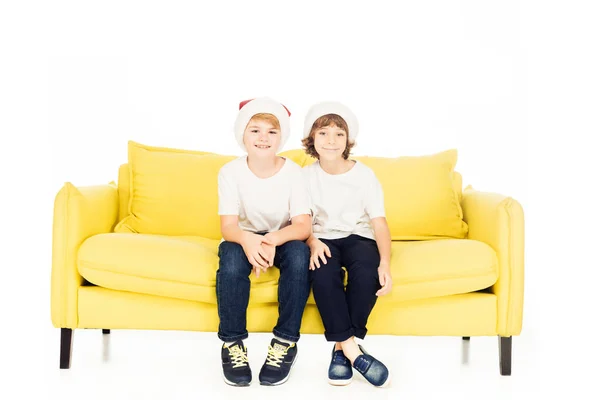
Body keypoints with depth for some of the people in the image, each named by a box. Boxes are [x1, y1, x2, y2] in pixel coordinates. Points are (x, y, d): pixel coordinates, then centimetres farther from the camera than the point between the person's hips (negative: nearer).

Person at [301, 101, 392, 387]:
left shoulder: (364, 174, -5)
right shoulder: (307, 176, 0)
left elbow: (379, 222, -10)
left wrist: (385, 263, -27)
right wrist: (313, 242, -26)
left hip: (358, 236, 0)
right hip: (324, 238, 1)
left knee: (366, 272, -35)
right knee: (322, 274, -35)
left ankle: (341, 348, -20)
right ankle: (352, 350, -28)